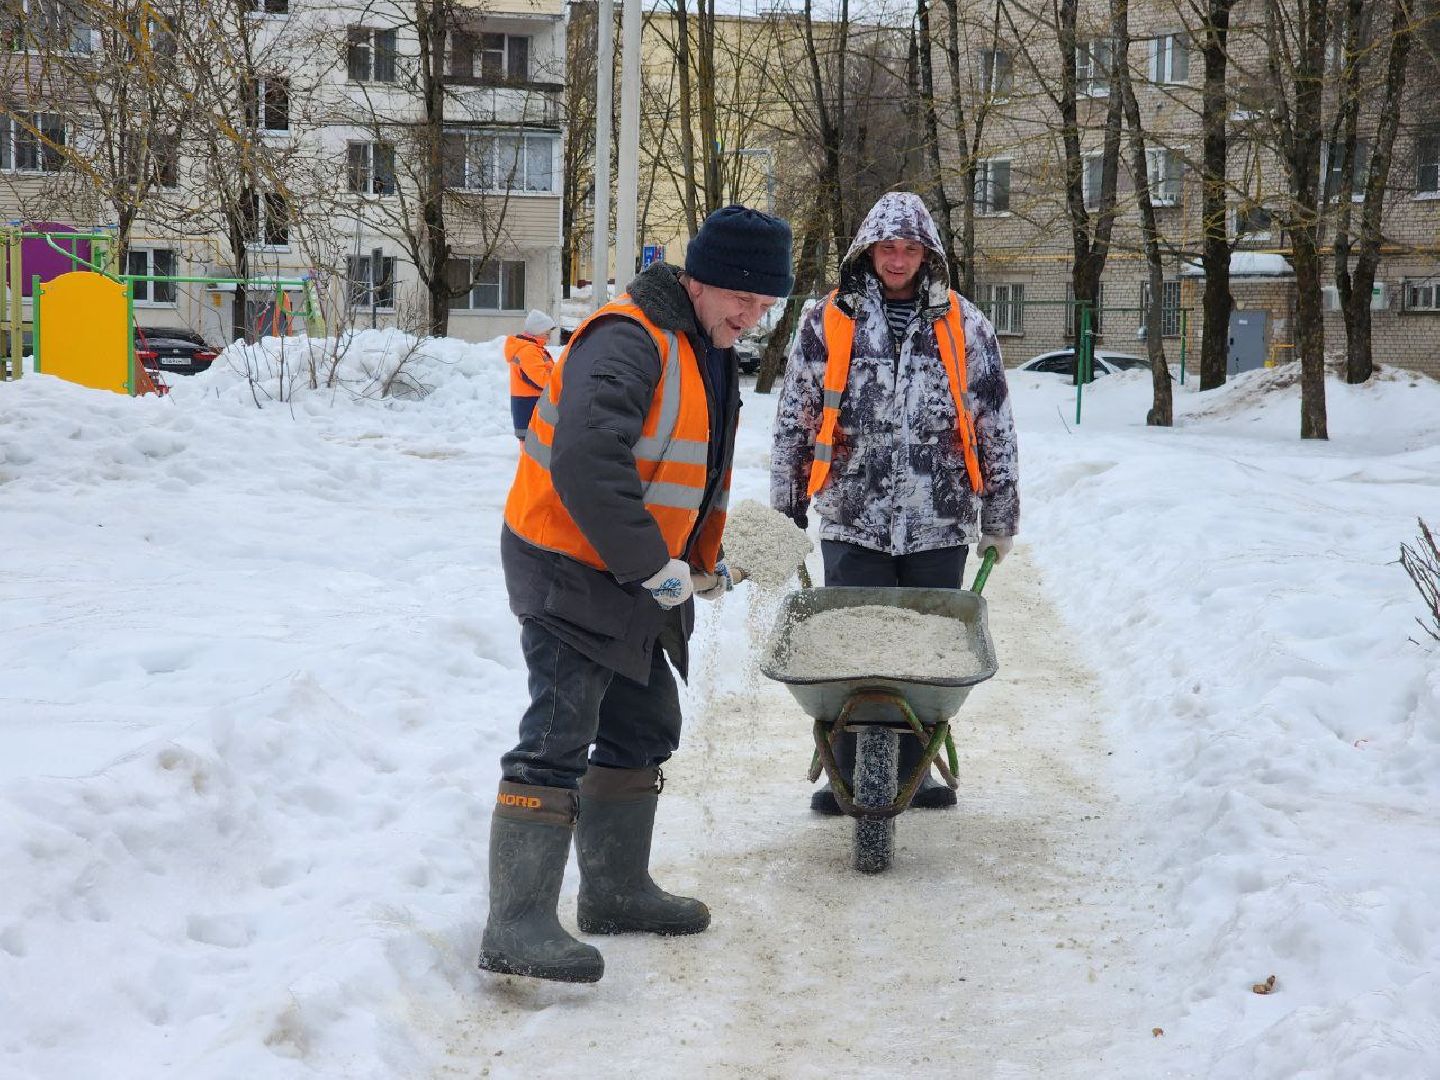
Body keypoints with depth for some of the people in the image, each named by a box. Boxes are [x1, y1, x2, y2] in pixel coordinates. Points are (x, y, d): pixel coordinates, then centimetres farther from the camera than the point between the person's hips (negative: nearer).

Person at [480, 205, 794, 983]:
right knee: (559, 742, -15)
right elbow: (587, 465, -33)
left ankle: (615, 890, 31)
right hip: (566, 569, -10)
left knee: (644, 729, 17)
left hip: (629, 578, 10)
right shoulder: (627, 342, -21)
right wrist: (655, 567, -28)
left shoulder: (710, 354, 12)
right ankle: (516, 925, -15)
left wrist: (703, 560, 18)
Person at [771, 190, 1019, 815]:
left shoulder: (964, 325, 6)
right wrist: (785, 511, 8)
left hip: (940, 525, 1)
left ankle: (914, 768, 19)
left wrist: (1000, 518, 9)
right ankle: (848, 772, 12)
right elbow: (793, 422, 9)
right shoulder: (827, 323, 4)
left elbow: (995, 428, 9)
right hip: (852, 523, -1)